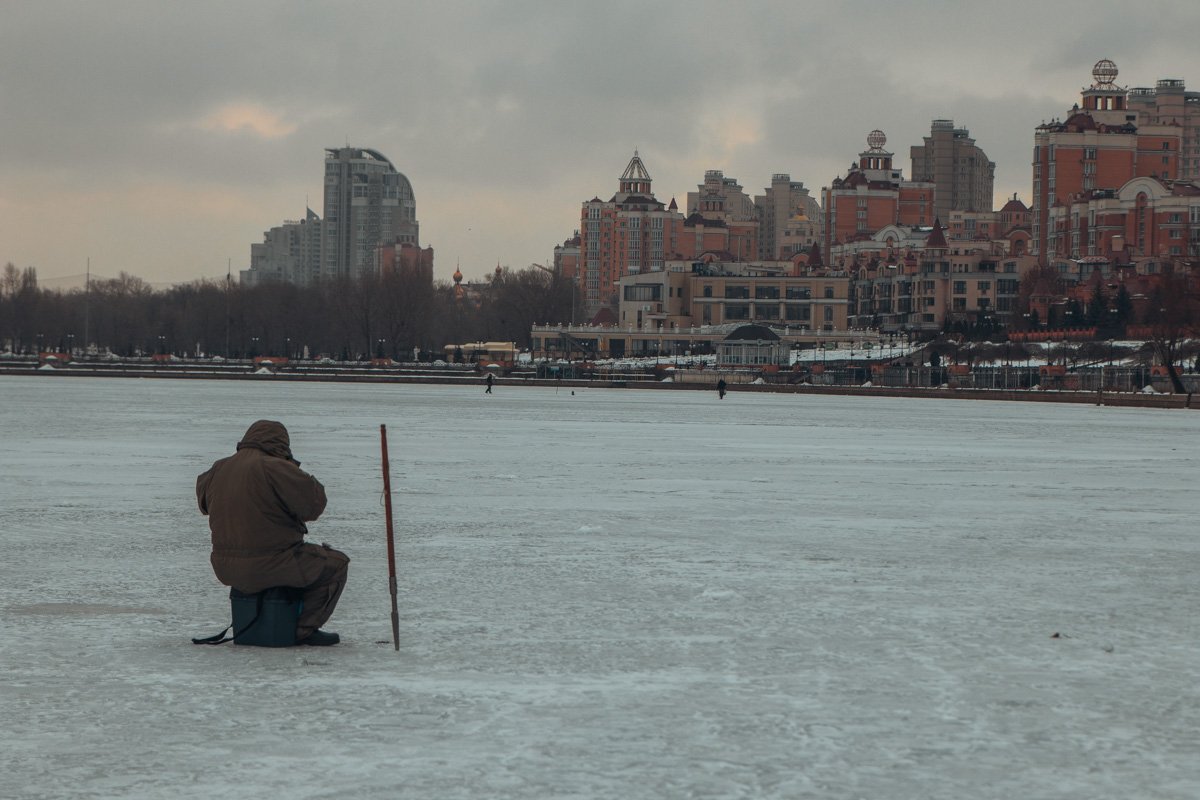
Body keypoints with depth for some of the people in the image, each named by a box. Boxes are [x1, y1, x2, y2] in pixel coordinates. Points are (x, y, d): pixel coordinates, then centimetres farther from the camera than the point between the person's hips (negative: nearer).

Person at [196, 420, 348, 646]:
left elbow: (204, 502, 25)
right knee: (336, 564, 12)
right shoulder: (277, 469, -19)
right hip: (270, 567, -8)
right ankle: (304, 630, 9)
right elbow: (315, 502, -16)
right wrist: (295, 471, 0)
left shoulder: (219, 469, 5)